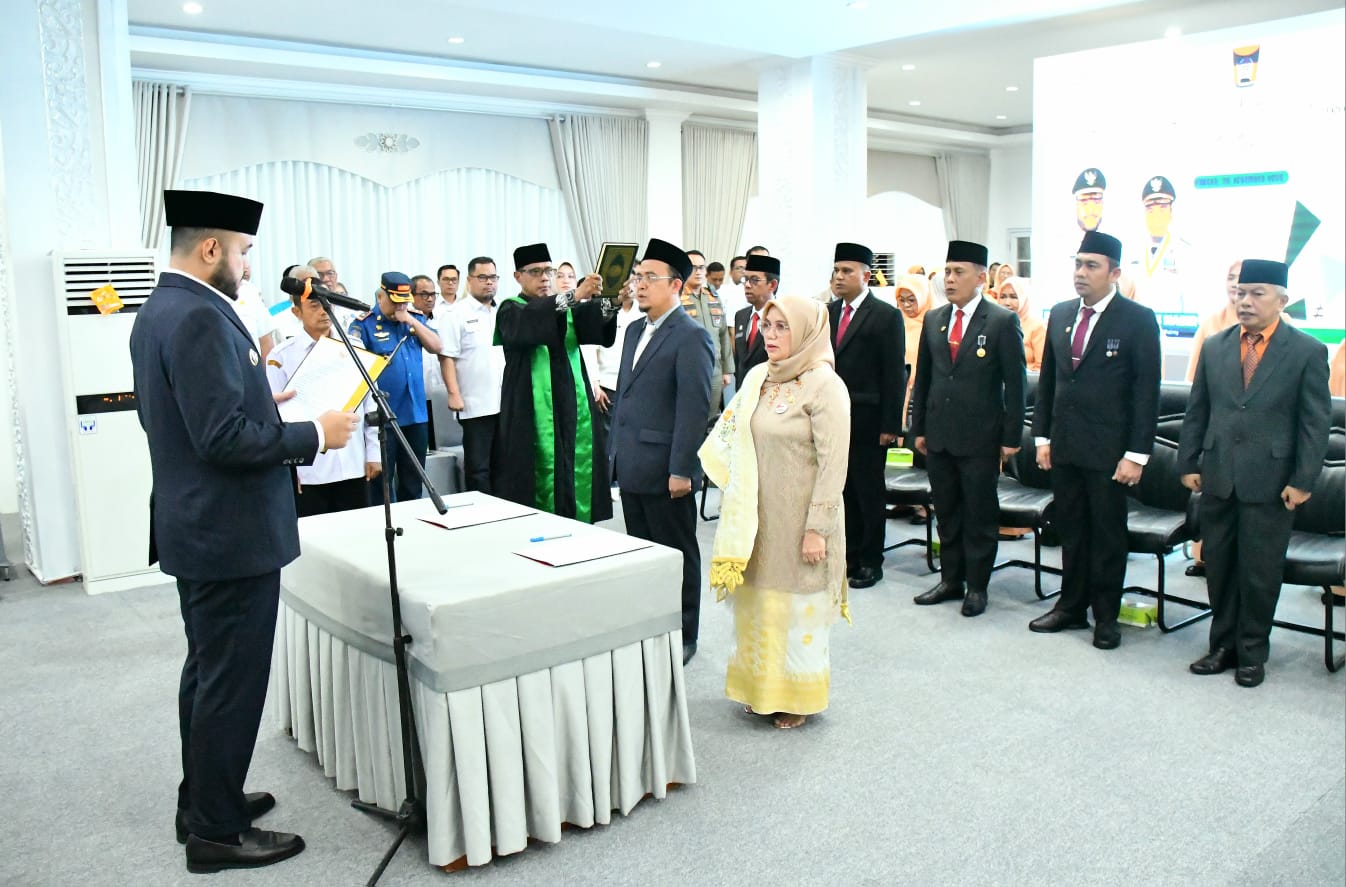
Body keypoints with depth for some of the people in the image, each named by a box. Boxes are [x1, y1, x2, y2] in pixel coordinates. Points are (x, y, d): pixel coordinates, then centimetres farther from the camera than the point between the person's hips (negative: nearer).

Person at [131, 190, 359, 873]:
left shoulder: (157, 311, 11)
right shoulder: (201, 318, -22)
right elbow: (224, 436, -27)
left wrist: (262, 405, 17)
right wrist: (314, 434, -17)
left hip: (193, 526, 11)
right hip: (231, 533, -11)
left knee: (207, 672, 21)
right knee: (232, 682, 2)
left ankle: (202, 802, 35)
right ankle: (217, 831, 15)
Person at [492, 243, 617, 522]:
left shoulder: (568, 309, 14)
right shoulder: (511, 310, 0)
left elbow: (602, 329, -5)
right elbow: (530, 322, -24)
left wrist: (606, 300, -25)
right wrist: (573, 296, -34)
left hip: (573, 409, 4)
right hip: (535, 413, -4)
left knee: (578, 475, 2)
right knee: (543, 480, -5)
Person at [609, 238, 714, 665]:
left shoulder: (691, 336, -12)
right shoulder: (635, 329, 14)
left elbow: (694, 408, -17)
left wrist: (681, 470, -20)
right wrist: (615, 449, 16)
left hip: (665, 470, -8)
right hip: (631, 466, 8)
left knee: (678, 555, 6)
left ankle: (682, 638, 19)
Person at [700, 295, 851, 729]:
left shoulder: (824, 385, -14)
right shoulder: (757, 378, 6)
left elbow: (833, 464, -16)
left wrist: (817, 529, -18)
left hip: (798, 520, -6)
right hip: (758, 516, 6)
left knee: (796, 607, 7)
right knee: (758, 602, 14)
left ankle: (798, 697, 25)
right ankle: (761, 687, 32)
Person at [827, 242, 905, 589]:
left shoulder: (886, 315, -6)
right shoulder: (828, 313, 10)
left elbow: (895, 375, -8)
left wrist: (890, 425, -12)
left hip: (867, 420, -5)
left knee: (869, 492, 5)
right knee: (842, 489, 10)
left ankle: (871, 561, 15)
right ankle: (850, 554, 22)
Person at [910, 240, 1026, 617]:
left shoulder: (1002, 321, -6)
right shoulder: (933, 320, 9)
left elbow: (1015, 383, -6)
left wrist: (1011, 437, -9)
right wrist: (919, 428, 10)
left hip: (980, 437, -5)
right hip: (939, 436, 5)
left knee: (980, 515, 5)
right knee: (946, 513, 13)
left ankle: (977, 586, 17)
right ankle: (950, 580, 25)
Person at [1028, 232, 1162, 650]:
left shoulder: (1138, 320, -8)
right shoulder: (1060, 314, 8)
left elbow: (1147, 391, -9)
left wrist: (1136, 454, -13)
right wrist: (1042, 436, 9)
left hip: (1108, 450, -5)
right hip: (1064, 445, 5)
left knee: (1108, 535, 7)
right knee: (1070, 531, 14)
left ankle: (1106, 616, 20)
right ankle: (1071, 607, 27)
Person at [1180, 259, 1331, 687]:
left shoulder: (1307, 352, -3)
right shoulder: (1215, 347, 7)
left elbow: (1315, 423, -5)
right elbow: (1196, 412, 10)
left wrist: (1302, 480, -9)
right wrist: (1189, 464, 5)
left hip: (1270, 483, -3)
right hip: (1218, 478, 4)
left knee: (1260, 572, 6)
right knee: (1218, 567, 12)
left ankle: (1252, 652, 22)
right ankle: (1223, 645, 27)